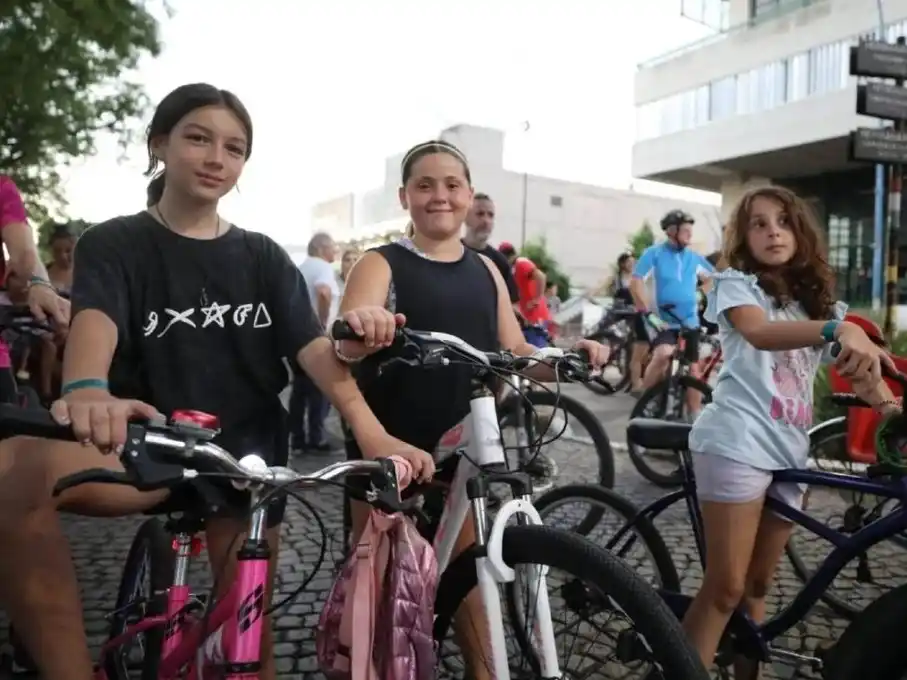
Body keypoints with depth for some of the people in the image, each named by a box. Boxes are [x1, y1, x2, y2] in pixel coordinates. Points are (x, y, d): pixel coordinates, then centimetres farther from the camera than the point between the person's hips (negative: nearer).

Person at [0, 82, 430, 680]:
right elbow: (94, 319, -22)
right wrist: (87, 391, -47)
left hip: (247, 456, 2)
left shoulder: (264, 258, 5)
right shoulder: (114, 245, 0)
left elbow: (315, 349, -8)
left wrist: (372, 434, -26)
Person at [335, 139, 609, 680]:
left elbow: (515, 352, 10)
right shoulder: (382, 265, -7)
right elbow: (346, 346, -23)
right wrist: (360, 328, -46)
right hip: (389, 446, -3)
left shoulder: (484, 270, 8)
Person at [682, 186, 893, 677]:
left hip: (790, 451, 6)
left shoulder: (818, 301, 19)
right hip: (738, 444, -6)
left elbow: (861, 361, 10)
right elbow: (759, 332, -24)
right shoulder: (735, 284, -2)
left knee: (758, 585, 15)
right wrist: (839, 329, -41)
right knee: (726, 588, -7)